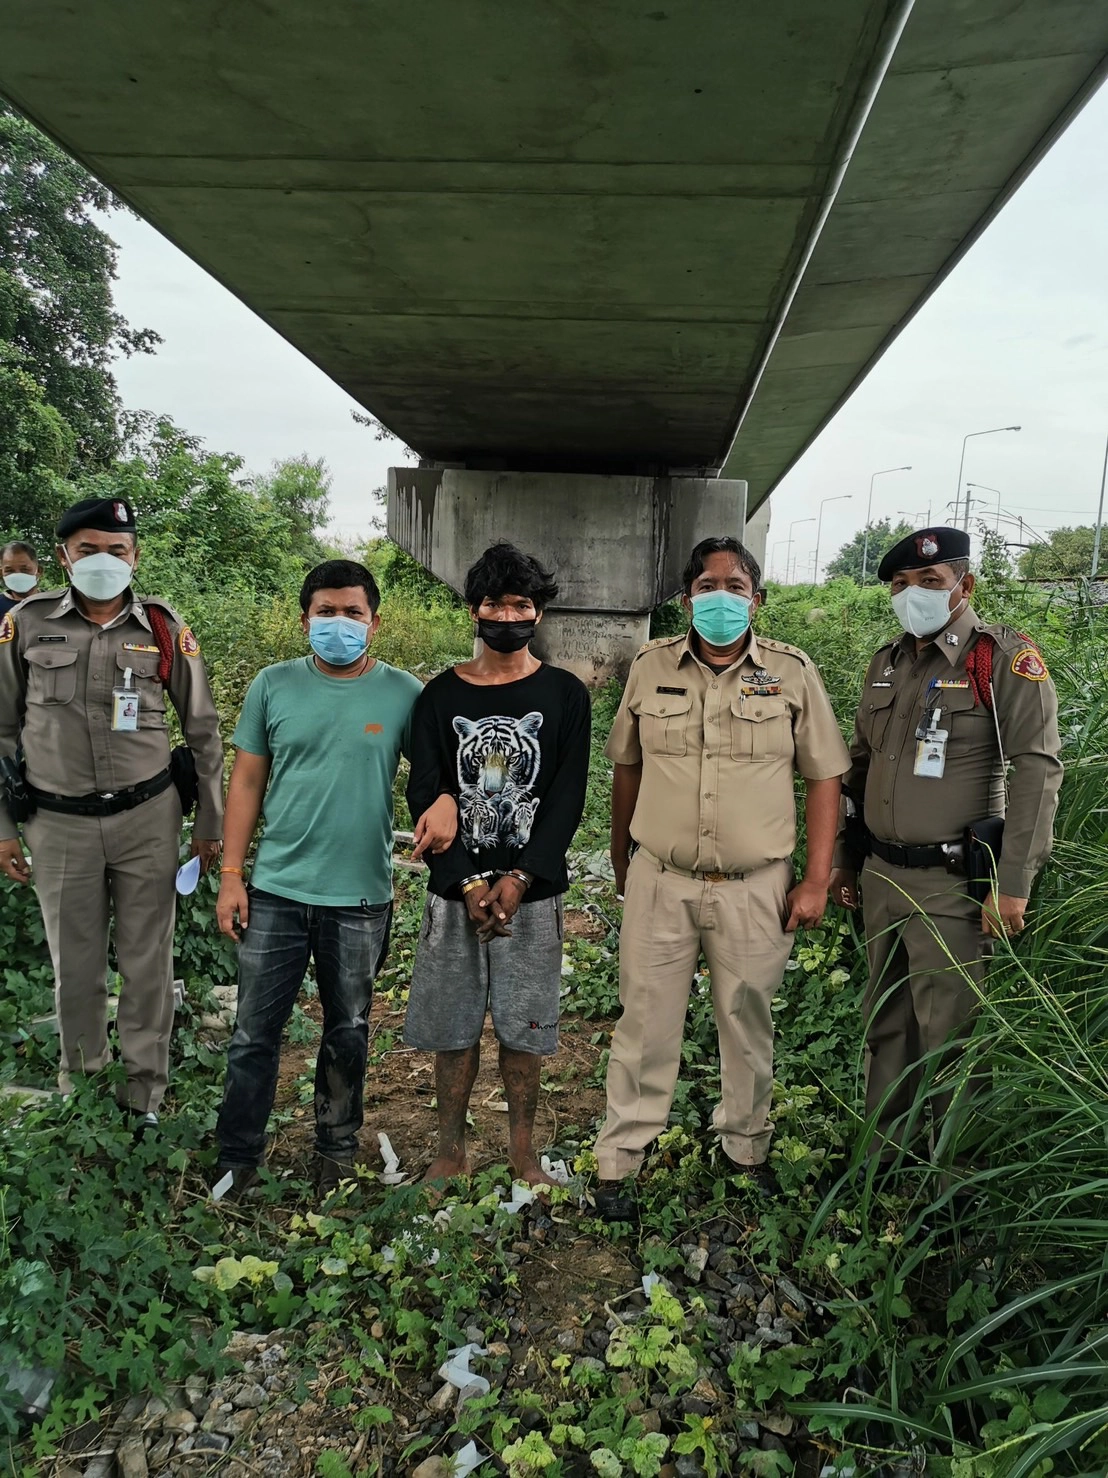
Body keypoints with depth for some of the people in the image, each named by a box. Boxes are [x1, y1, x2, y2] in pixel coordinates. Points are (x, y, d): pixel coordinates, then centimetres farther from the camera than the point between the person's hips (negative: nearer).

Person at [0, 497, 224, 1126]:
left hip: (149, 817, 0)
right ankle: (81, 1084, 32)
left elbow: (203, 731, 4)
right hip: (59, 823, 1)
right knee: (76, 964, 12)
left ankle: (145, 1092, 24)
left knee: (148, 961, 7)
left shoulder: (165, 628, -2)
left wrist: (211, 822, 5)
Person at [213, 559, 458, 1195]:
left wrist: (445, 799, -21)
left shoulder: (404, 693, -4)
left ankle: (337, 1153, 36)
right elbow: (248, 781, 4)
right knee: (255, 1032, 9)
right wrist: (232, 875, 1)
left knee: (348, 1034, 16)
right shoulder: (274, 685, 0)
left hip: (361, 898, 0)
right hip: (275, 891, 1)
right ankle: (238, 1159, 28)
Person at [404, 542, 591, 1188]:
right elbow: (425, 796, -2)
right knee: (453, 1022, 8)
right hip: (455, 887, 1)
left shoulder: (565, 694, 1)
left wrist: (519, 877, -14)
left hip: (533, 889, -1)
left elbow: (568, 797, -4)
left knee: (525, 1025, 8)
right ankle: (452, 1149, 25)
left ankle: (524, 1151, 25)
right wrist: (471, 879, -12)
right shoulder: (441, 695, 3)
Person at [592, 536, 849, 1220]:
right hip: (660, 882, 1)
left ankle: (748, 1149, 37)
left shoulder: (793, 673, -2)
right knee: (646, 1024, 9)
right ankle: (619, 1160, 25)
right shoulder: (650, 668, 2)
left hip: (756, 888, 0)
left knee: (749, 1024, 15)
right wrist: (622, 863, 16)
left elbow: (824, 777, 1)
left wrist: (817, 880, -4)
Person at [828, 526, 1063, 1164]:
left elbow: (1038, 771, -16)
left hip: (951, 883, -6)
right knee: (886, 1021, 17)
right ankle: (884, 1147, 34)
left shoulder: (1008, 659, -9)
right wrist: (846, 860, 18)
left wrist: (1013, 884, -20)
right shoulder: (887, 663, 11)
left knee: (948, 1030, 1)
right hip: (881, 875, 6)